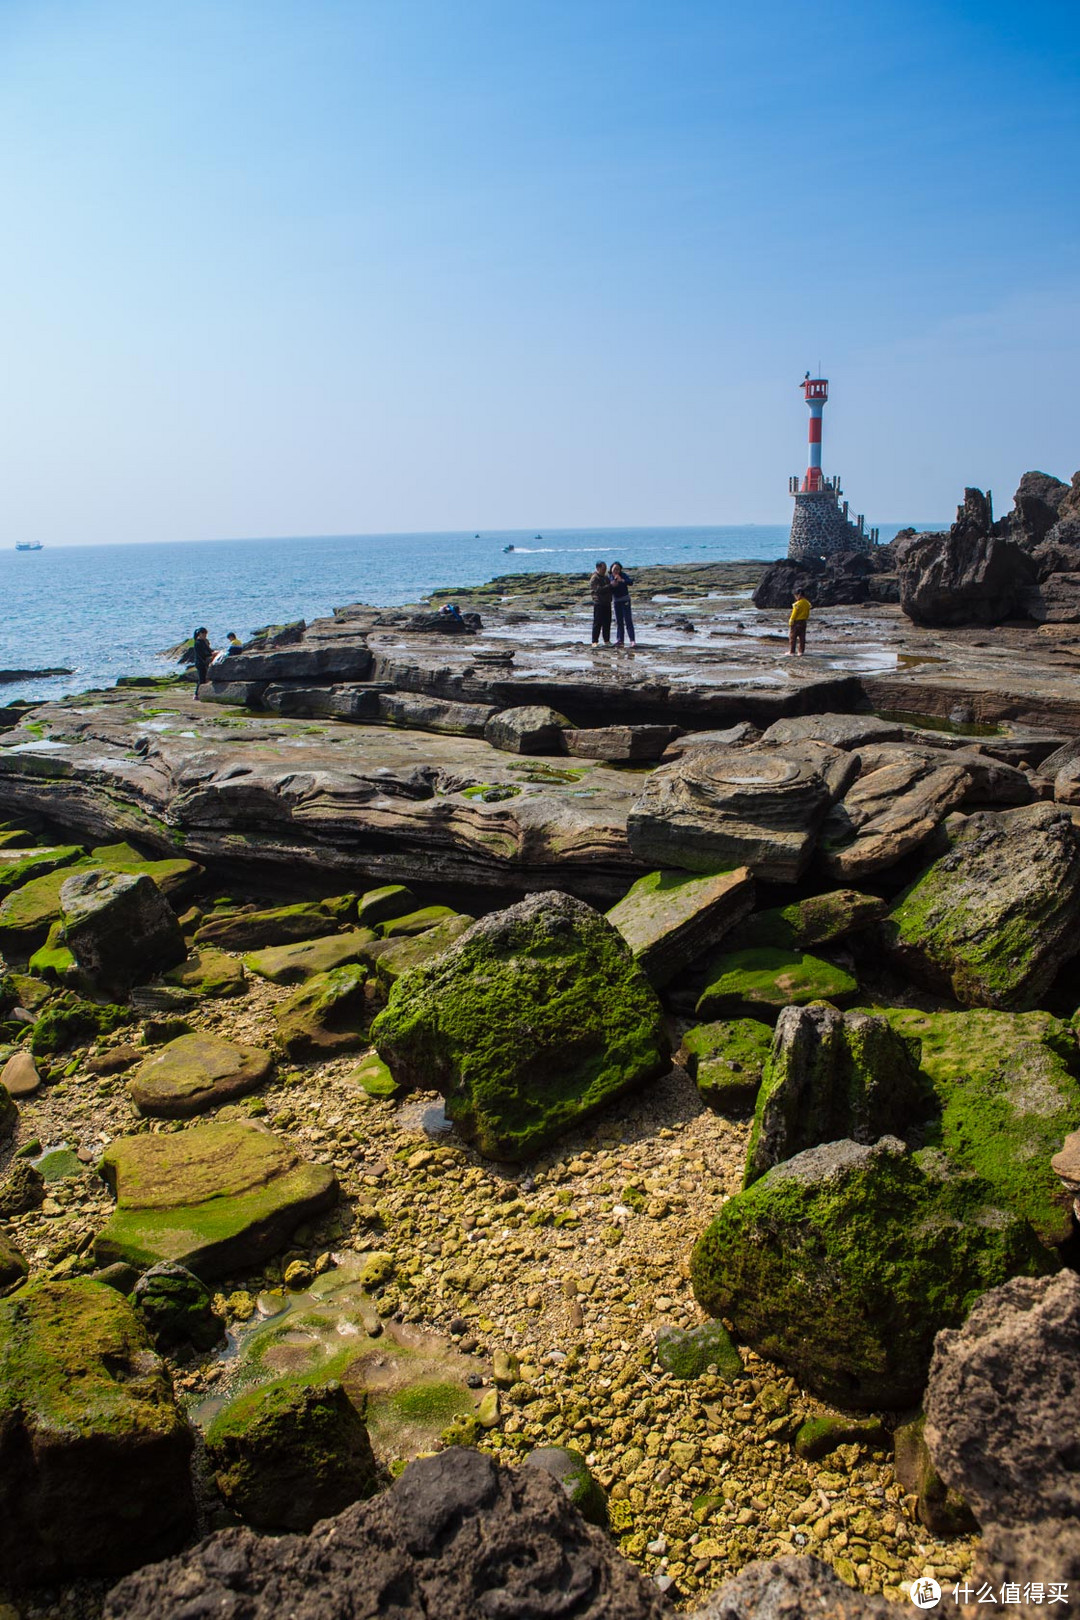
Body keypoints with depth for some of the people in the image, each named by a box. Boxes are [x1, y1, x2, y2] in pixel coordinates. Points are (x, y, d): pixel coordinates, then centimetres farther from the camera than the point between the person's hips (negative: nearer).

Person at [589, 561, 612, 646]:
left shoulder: (606, 577, 18)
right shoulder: (595, 578, -8)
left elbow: (609, 589, 27)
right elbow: (598, 589, -21)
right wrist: (610, 585, -23)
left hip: (607, 603, 8)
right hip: (599, 604, -8)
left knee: (607, 623, 8)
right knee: (598, 623, -7)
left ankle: (607, 640, 14)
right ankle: (595, 641, -5)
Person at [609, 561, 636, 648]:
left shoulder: (624, 576, -9)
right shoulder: (609, 577, 2)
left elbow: (631, 582, -26)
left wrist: (622, 580, -40)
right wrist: (612, 585, -19)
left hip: (625, 600, -4)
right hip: (616, 601, 4)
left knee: (628, 620, -10)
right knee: (618, 621, 7)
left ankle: (632, 640, -13)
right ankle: (619, 640, 11)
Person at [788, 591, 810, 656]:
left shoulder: (798, 604, -18)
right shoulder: (807, 603, 6)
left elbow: (794, 614, -16)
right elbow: (807, 614, 12)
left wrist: (790, 623, -9)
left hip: (796, 622, -7)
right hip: (803, 622, 7)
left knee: (792, 637, 1)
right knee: (802, 638, 9)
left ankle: (791, 651, 1)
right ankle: (801, 651, 10)